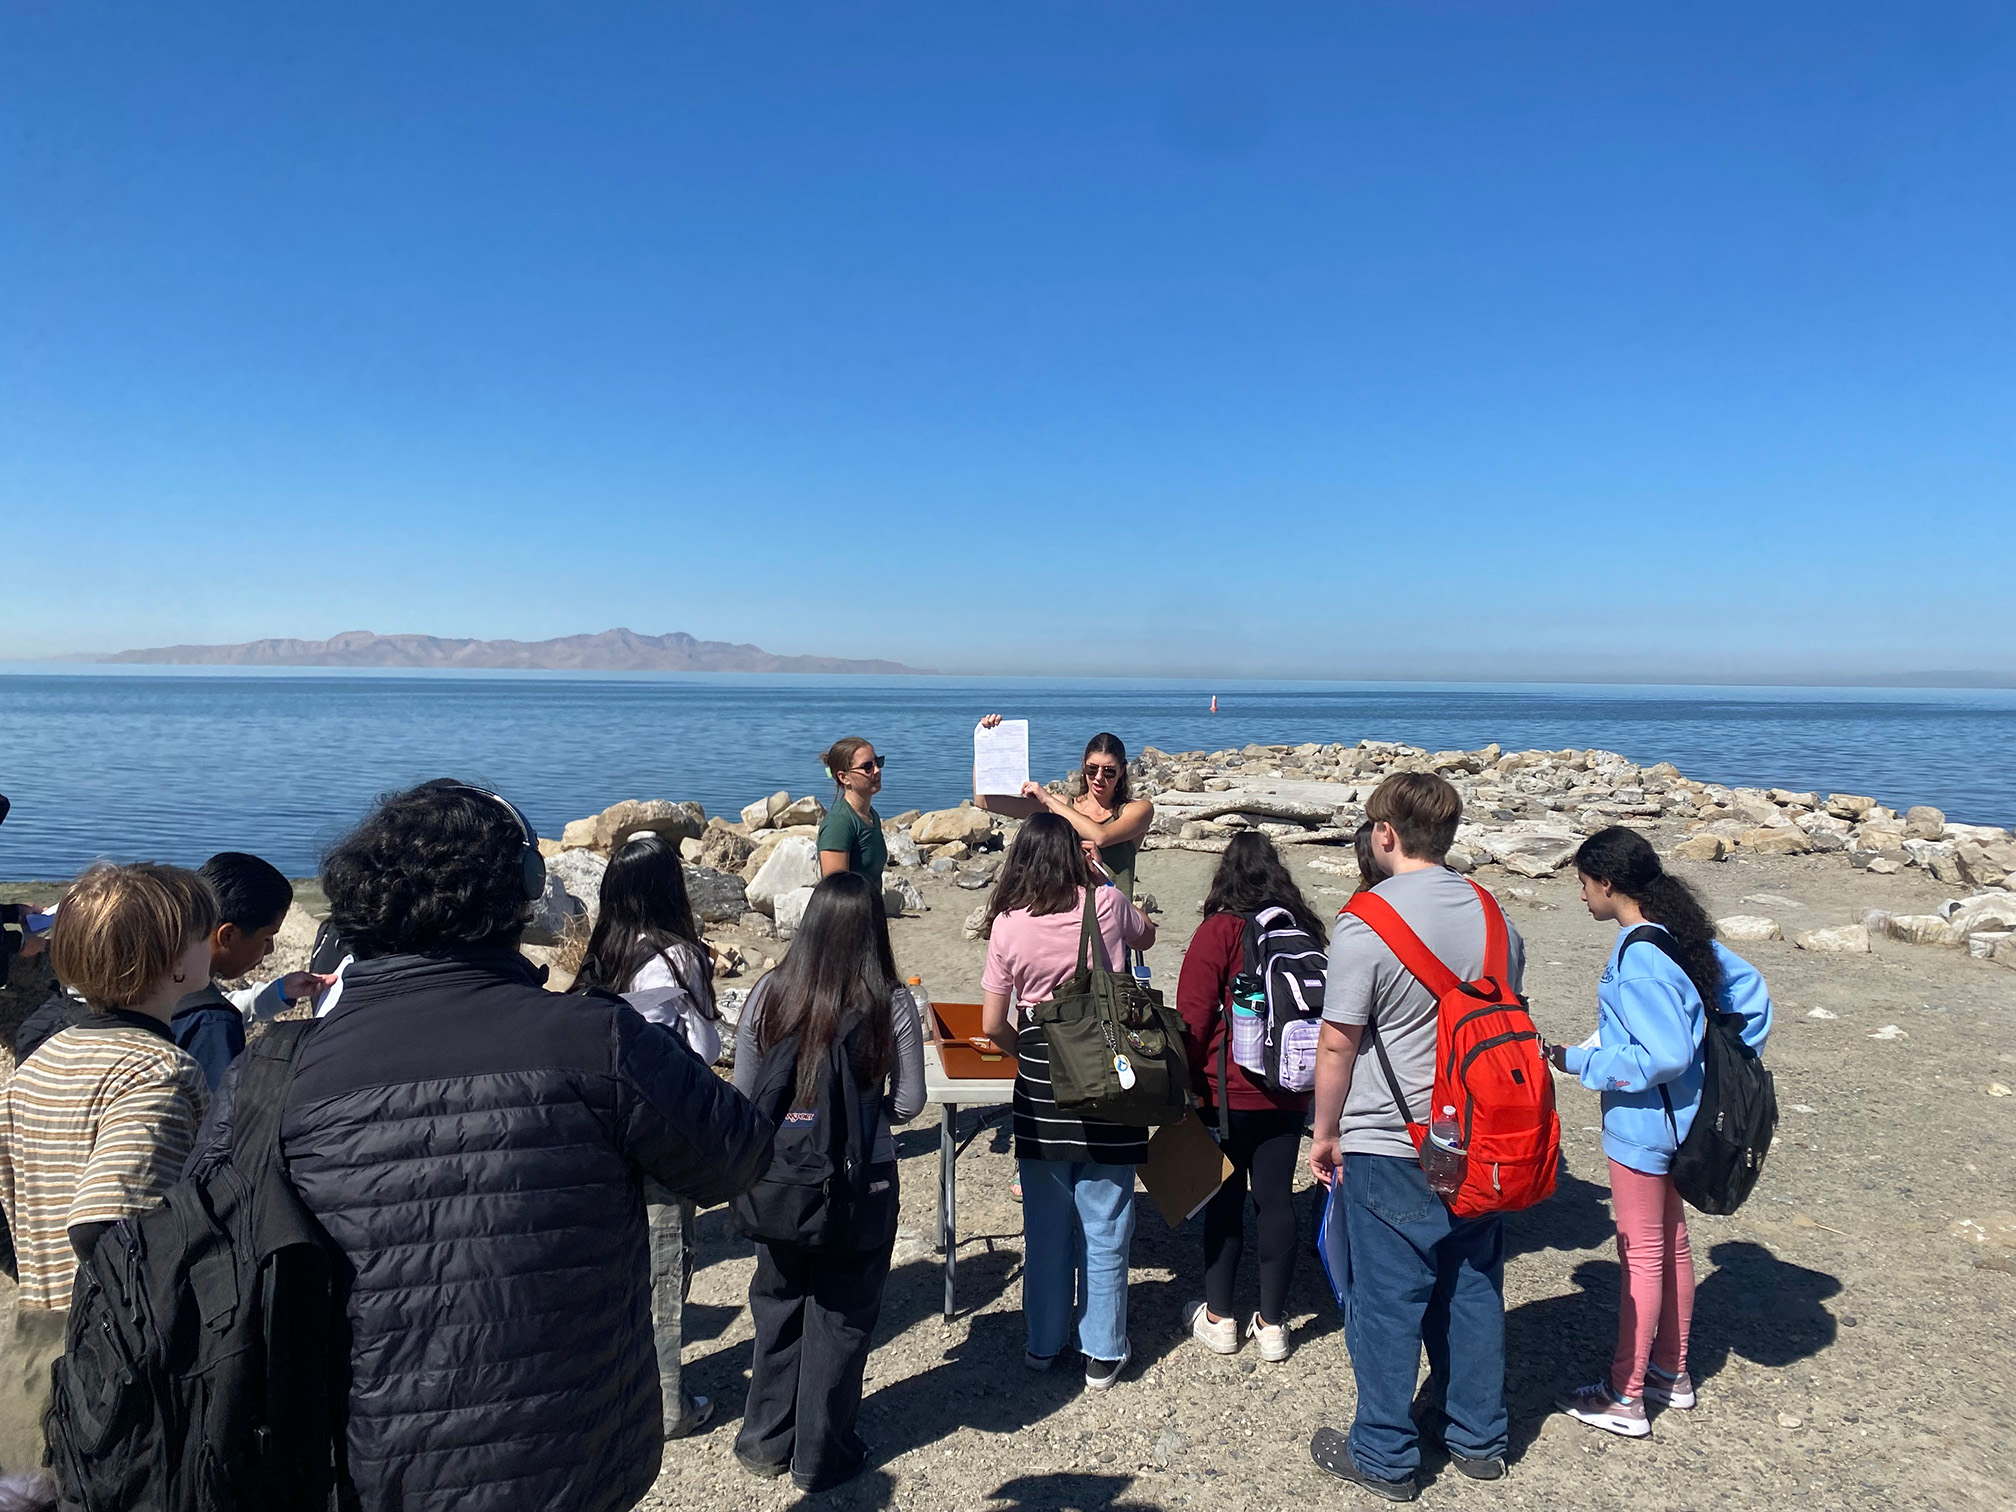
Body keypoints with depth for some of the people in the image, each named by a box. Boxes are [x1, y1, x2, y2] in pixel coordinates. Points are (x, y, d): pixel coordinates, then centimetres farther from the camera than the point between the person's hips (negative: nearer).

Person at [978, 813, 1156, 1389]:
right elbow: (1146, 937, 19)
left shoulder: (1007, 925, -5)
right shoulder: (1106, 903, -5)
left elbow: (992, 1025, -2)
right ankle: (1103, 1354, 20)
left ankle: (1043, 1344, 28)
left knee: (1045, 1224, 15)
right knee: (1104, 1226, 10)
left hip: (1040, 1083, 1)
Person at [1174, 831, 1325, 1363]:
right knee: (1276, 1199, 9)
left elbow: (1194, 1018, -13)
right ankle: (1272, 1323, 17)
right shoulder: (1307, 929, 2)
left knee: (1225, 1201, 8)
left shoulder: (1219, 930, -12)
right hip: (1289, 1094, 4)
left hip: (1229, 1093, -4)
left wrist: (1186, 1081, 0)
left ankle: (1217, 1317, 19)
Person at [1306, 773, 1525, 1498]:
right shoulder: (1492, 914, 2)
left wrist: (1326, 1133, -2)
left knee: (1387, 1302, 7)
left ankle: (1384, 1456, 21)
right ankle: (1479, 1439, 32)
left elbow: (1337, 1042, -15)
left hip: (1388, 1149, -6)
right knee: (1473, 1290, 18)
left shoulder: (1365, 924, -18)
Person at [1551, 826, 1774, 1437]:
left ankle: (1623, 1397, 17)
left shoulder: (1637, 959, -26)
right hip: (1678, 1117, 9)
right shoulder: (1684, 933, 2)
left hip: (1641, 1124, -9)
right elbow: (1748, 986, 11)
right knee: (1671, 1244, 21)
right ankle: (1671, 1370, 36)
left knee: (1641, 1255, 3)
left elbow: (1664, 1056, -28)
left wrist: (1577, 1060, -20)